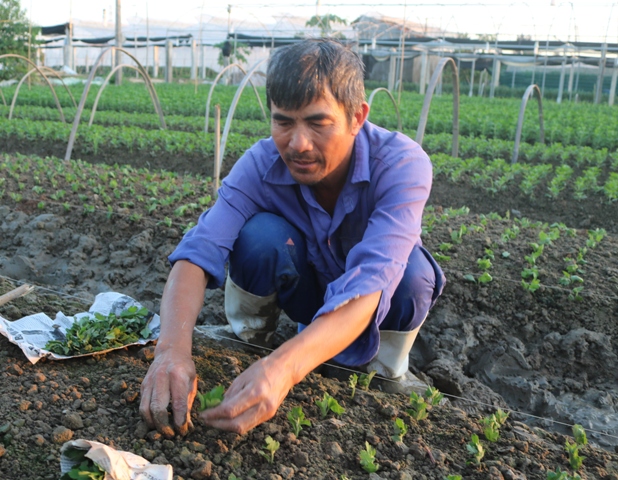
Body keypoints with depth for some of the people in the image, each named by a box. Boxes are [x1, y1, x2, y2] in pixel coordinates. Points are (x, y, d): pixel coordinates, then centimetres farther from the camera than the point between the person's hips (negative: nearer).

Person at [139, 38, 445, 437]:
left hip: (378, 304, 0)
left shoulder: (402, 164, -35)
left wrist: (284, 367, -63)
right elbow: (197, 254, -38)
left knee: (411, 272, -35)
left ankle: (384, 377, -7)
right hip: (308, 291, 1)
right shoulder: (261, 165, -27)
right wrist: (173, 349, -58)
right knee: (261, 234, -31)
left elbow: (367, 286, -47)